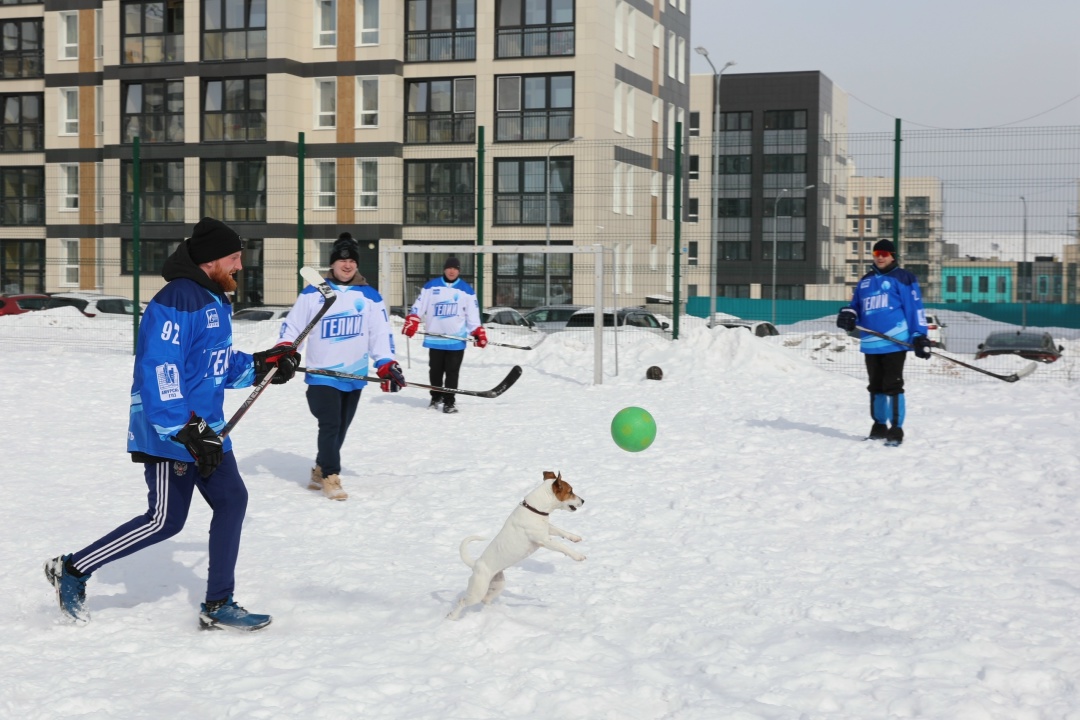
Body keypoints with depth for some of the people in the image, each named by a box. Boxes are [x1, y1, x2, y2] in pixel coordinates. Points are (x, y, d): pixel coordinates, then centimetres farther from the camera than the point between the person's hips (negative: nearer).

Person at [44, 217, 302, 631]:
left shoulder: (215, 300, 13)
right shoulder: (178, 300, -19)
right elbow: (158, 369, -26)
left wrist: (262, 366, 6)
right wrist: (187, 430, -29)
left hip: (206, 427, 10)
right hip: (168, 431, -10)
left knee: (232, 500, 5)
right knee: (164, 520, -2)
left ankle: (218, 606, 12)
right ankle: (73, 570, 13)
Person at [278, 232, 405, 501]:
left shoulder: (370, 296, 4)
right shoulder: (313, 293, 0)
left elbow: (381, 334, 4)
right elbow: (292, 325, 2)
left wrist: (387, 365, -6)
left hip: (354, 376, 3)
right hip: (321, 374, -3)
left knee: (340, 428, 10)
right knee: (330, 425, -13)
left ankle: (320, 471, 27)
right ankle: (330, 476, -2)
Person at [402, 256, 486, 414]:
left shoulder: (467, 290, 5)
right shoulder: (431, 286, 5)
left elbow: (473, 315, 7)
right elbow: (418, 306, 5)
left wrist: (478, 333, -1)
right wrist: (411, 322, -8)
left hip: (456, 340, -1)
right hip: (435, 338, 1)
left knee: (452, 373, -3)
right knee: (435, 370, 10)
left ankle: (449, 402, 2)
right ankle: (436, 397, 27)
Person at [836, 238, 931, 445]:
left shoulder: (902, 278, 1)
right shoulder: (866, 280, 19)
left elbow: (915, 307, -4)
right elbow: (856, 305, 24)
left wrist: (920, 336, -11)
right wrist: (848, 315, -1)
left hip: (894, 341, -6)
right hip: (870, 343, 6)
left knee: (892, 386, -8)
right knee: (876, 387, 14)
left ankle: (896, 430, -4)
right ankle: (879, 426, 25)